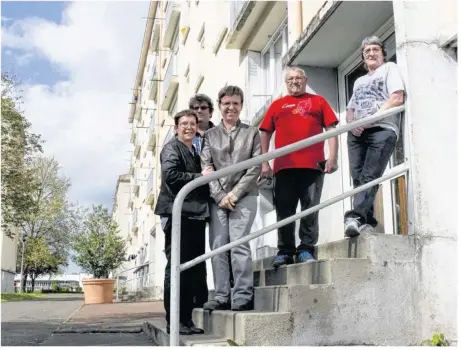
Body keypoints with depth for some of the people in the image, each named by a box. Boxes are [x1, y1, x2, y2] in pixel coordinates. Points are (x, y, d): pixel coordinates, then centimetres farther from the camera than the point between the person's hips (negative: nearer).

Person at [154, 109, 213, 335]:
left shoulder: (195, 153, 24)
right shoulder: (172, 148, 0)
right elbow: (171, 175, -17)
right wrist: (200, 177, -11)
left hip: (195, 214, 8)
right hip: (177, 213, -8)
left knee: (194, 269, 8)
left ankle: (186, 318, 16)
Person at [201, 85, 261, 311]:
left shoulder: (251, 133, 9)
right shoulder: (210, 135, 14)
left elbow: (256, 167, 1)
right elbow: (206, 168, 5)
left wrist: (235, 193, -8)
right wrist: (220, 195, -7)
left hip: (244, 196, -2)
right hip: (217, 197, 3)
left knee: (239, 243, -13)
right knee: (217, 246, -2)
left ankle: (243, 296, -9)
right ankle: (222, 296, 3)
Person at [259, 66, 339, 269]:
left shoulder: (318, 101, 15)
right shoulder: (277, 105, 17)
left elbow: (331, 129, 8)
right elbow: (265, 134, 14)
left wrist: (333, 157, -4)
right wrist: (264, 163, 4)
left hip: (313, 165, -1)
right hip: (283, 166, 1)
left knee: (310, 209, 0)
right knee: (284, 210, 1)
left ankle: (306, 249, 6)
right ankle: (285, 251, 7)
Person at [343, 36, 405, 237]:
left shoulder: (390, 68, 13)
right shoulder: (359, 82, 31)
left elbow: (397, 98, -3)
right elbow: (349, 110, 24)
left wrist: (369, 119, -12)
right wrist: (353, 123, -1)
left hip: (382, 130, -6)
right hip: (357, 134, 6)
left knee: (369, 177, -20)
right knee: (358, 179, -5)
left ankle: (355, 218, -34)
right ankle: (367, 223, -5)